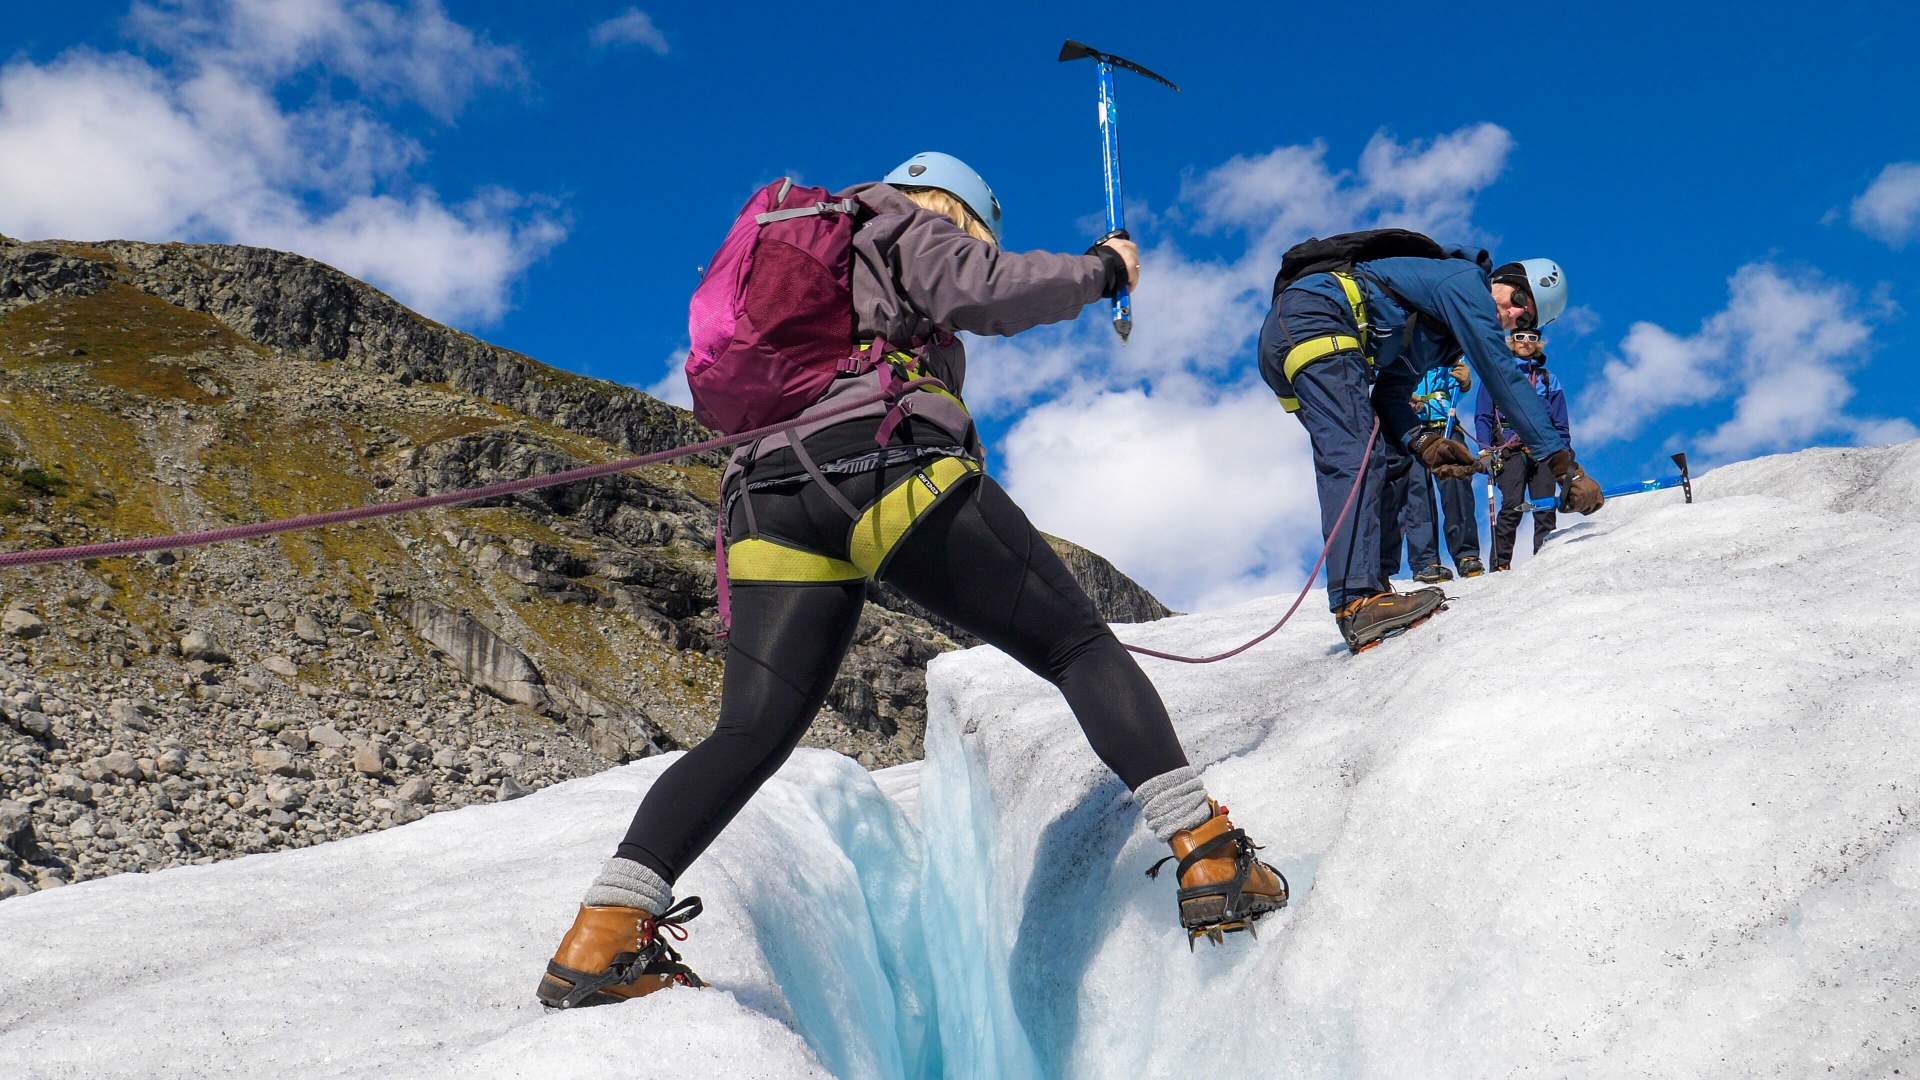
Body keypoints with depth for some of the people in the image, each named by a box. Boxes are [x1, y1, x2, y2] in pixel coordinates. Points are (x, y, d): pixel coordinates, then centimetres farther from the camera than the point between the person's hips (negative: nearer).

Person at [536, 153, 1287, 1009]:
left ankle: (603, 934, -16)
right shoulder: (912, 231, 18)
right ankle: (1206, 855, -12)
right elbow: (986, 293, 0)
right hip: (895, 470, -6)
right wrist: (1100, 269, 13)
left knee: (750, 735, 0)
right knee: (1081, 649, 0)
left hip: (774, 501, 6)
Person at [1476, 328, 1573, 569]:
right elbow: (1483, 417, 6)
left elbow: (1561, 425, 19)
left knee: (1546, 509, -6)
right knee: (1512, 507, -17)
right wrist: (1485, 451, -6)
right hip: (1509, 449, -3)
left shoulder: (1549, 380, 21)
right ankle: (1500, 563, -15)